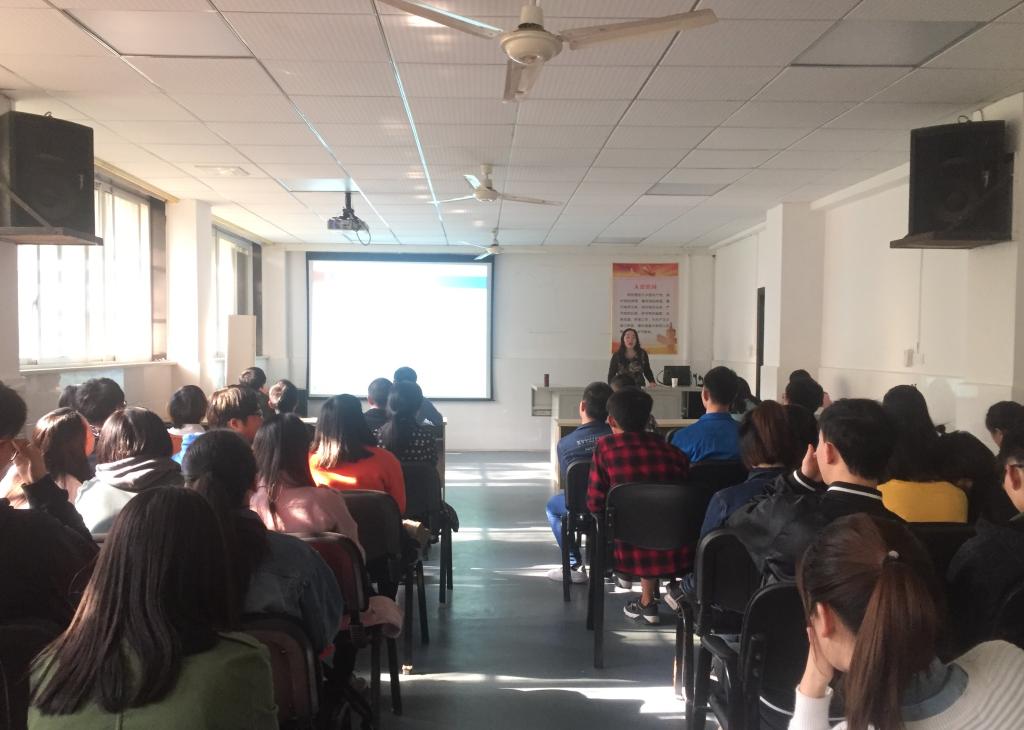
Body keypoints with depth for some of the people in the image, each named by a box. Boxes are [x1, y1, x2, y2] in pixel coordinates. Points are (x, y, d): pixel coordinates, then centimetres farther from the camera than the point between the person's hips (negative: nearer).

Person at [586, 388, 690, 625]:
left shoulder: (606, 447, -4)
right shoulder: (673, 452, 2)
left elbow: (594, 504, -1)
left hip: (635, 558, -1)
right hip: (679, 557, 2)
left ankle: (647, 603, 27)